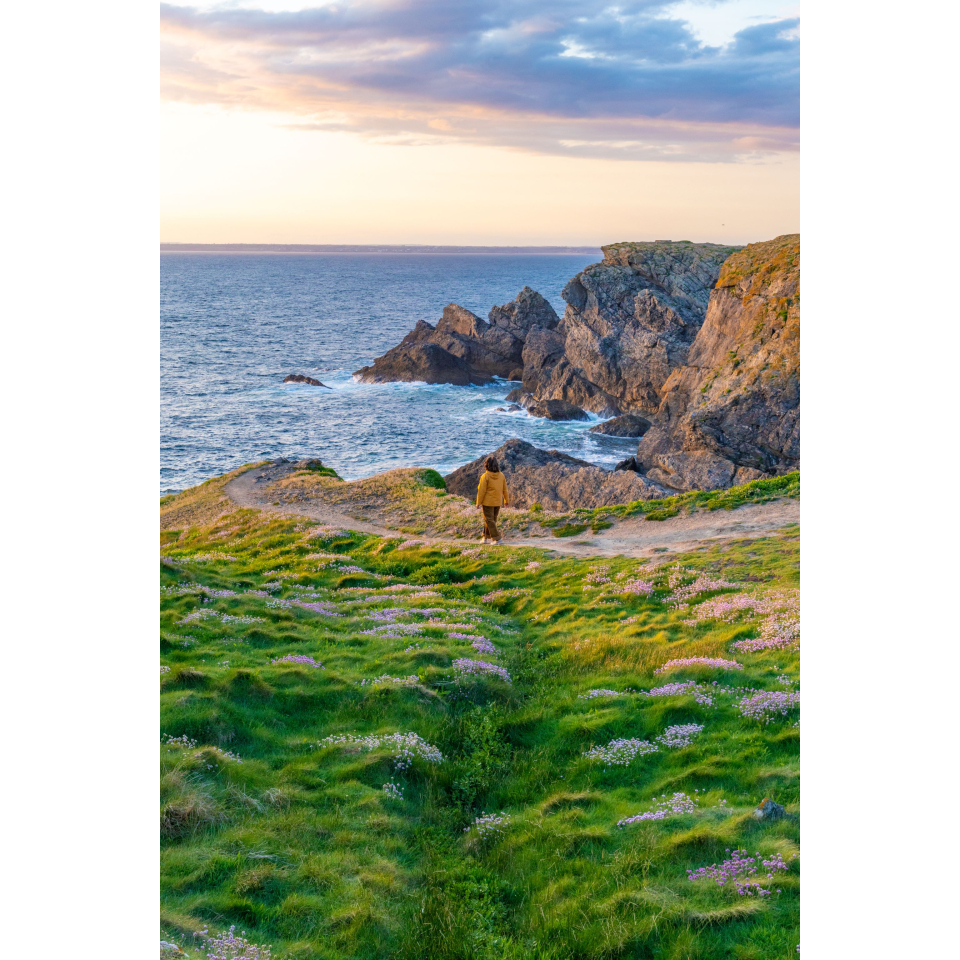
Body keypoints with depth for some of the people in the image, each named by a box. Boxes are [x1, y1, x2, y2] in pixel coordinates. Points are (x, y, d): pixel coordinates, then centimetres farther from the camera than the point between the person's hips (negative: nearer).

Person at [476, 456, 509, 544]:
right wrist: (506, 500, 17)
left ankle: (497, 538, -6)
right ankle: (486, 537, 23)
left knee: (489, 520, 1)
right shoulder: (501, 476, 2)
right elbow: (505, 490, 8)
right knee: (492, 520, 16)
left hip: (488, 502, -6)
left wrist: (478, 502, -7)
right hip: (498, 502, 6)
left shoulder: (485, 476, -15)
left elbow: (482, 491, -14)